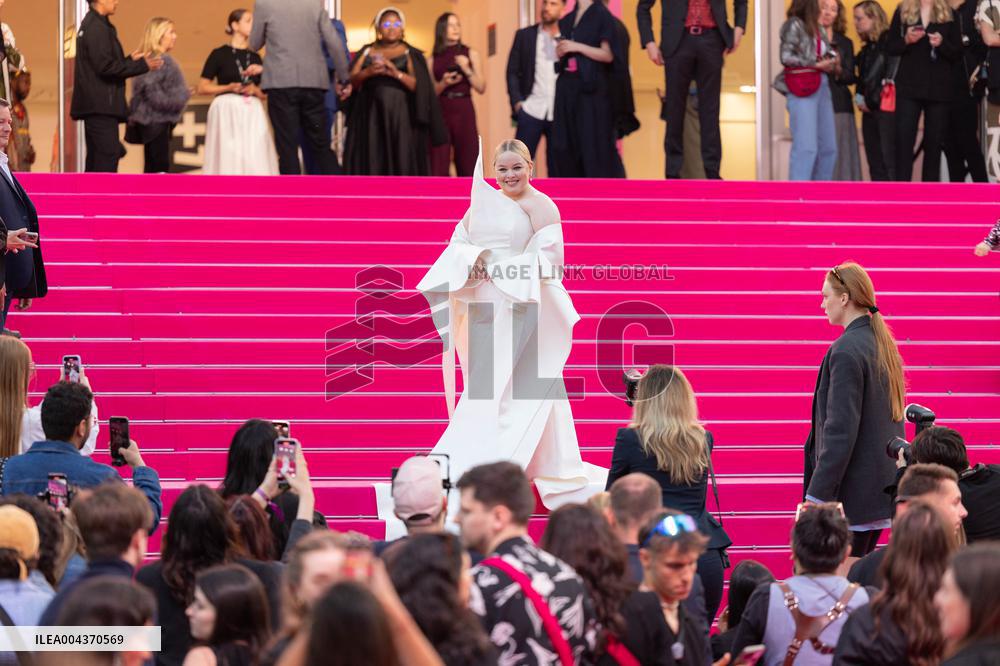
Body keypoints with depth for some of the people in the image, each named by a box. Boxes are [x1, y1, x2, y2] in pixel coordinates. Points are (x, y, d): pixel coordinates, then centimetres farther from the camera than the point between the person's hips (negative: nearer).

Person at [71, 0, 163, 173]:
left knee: (96, 157, 11)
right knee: (108, 155, -12)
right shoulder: (97, 27, -14)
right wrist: (141, 65, -13)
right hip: (102, 106, -10)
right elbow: (105, 67, -19)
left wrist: (130, 60, 15)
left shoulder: (90, 24, 18)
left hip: (95, 106, 10)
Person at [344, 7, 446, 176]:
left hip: (401, 117, -2)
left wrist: (396, 73, -18)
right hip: (371, 115, 2)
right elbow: (351, 80, 6)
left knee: (401, 165, -9)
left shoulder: (410, 54, 8)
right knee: (371, 161, -7)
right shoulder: (367, 51, 14)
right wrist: (368, 72, -13)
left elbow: (418, 85, -3)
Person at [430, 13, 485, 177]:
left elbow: (481, 87, 4)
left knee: (468, 164, -2)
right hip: (440, 113, 0)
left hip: (464, 113, 0)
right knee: (438, 166, -5)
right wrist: (443, 83, -10)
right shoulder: (433, 60, 8)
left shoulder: (470, 54, 8)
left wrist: (467, 69, -9)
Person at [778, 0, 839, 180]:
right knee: (806, 146, -14)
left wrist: (832, 63, -3)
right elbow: (786, 57, -9)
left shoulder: (817, 29, 18)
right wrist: (816, 64, -12)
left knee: (828, 147, 5)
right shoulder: (794, 25, -2)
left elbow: (828, 55, 19)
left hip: (822, 87, 8)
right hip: (802, 89, -8)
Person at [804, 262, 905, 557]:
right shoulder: (884, 345, 12)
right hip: (884, 486, 9)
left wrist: (817, 495, -19)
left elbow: (840, 430, -20)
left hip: (853, 496, -9)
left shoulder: (845, 351, -16)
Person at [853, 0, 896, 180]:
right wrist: (859, 97, 3)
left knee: (890, 158, -11)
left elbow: (890, 76, -13)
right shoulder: (867, 47, 18)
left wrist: (872, 101, -10)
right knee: (874, 161, 6)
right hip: (870, 109, 8)